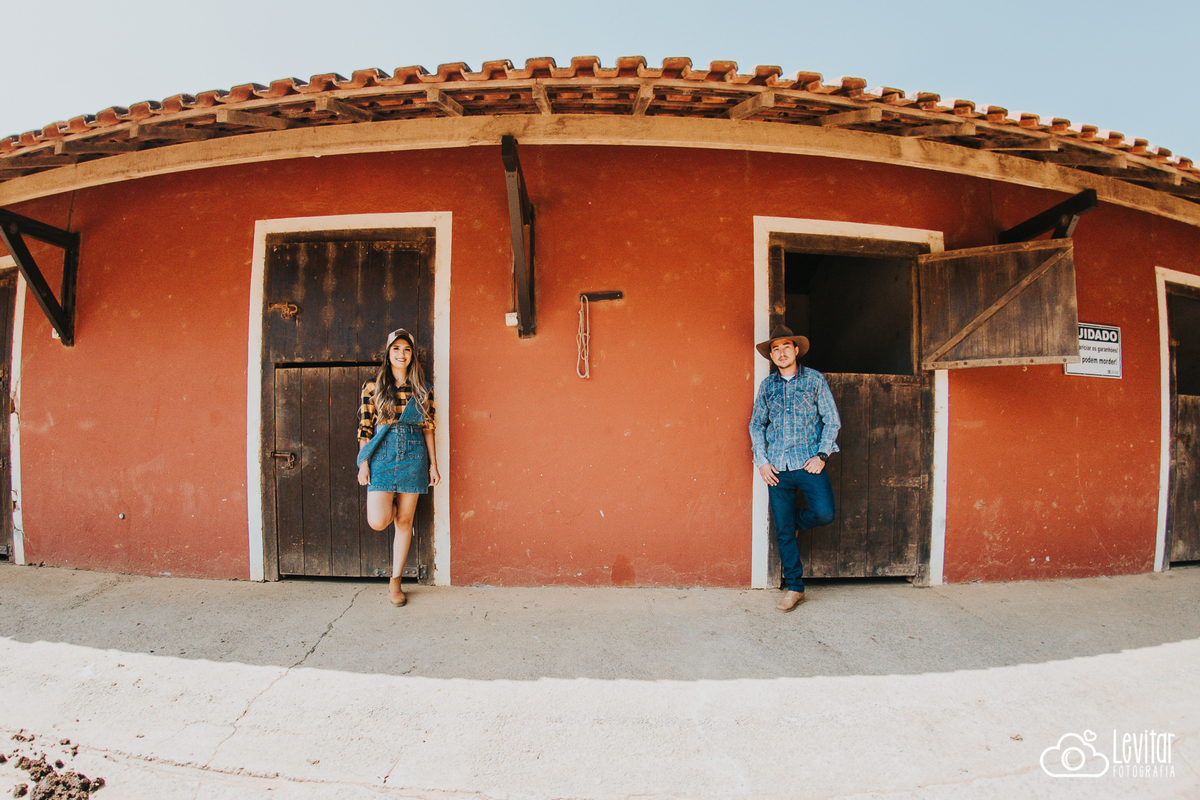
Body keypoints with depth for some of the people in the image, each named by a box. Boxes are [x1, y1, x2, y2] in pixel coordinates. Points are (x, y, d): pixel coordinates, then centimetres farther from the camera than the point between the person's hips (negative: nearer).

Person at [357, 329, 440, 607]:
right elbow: (364, 428, 3)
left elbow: (428, 428, 7)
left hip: (413, 456, 1)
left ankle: (395, 581, 20)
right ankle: (390, 505, 28)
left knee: (404, 521, 5)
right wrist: (363, 463, -3)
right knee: (378, 521, -11)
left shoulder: (422, 390, 6)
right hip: (381, 455, -1)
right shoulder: (372, 387, 4)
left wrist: (433, 464, 5)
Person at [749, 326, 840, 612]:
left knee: (824, 514, -20)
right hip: (777, 468, 2)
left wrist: (821, 455, -8)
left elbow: (832, 420, 3)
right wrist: (761, 460, 2)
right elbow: (756, 425, 12)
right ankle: (794, 588, 19)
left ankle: (796, 520, 16)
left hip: (809, 462, -1)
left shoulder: (814, 379, 4)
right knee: (783, 531, 3)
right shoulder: (767, 385, 10)